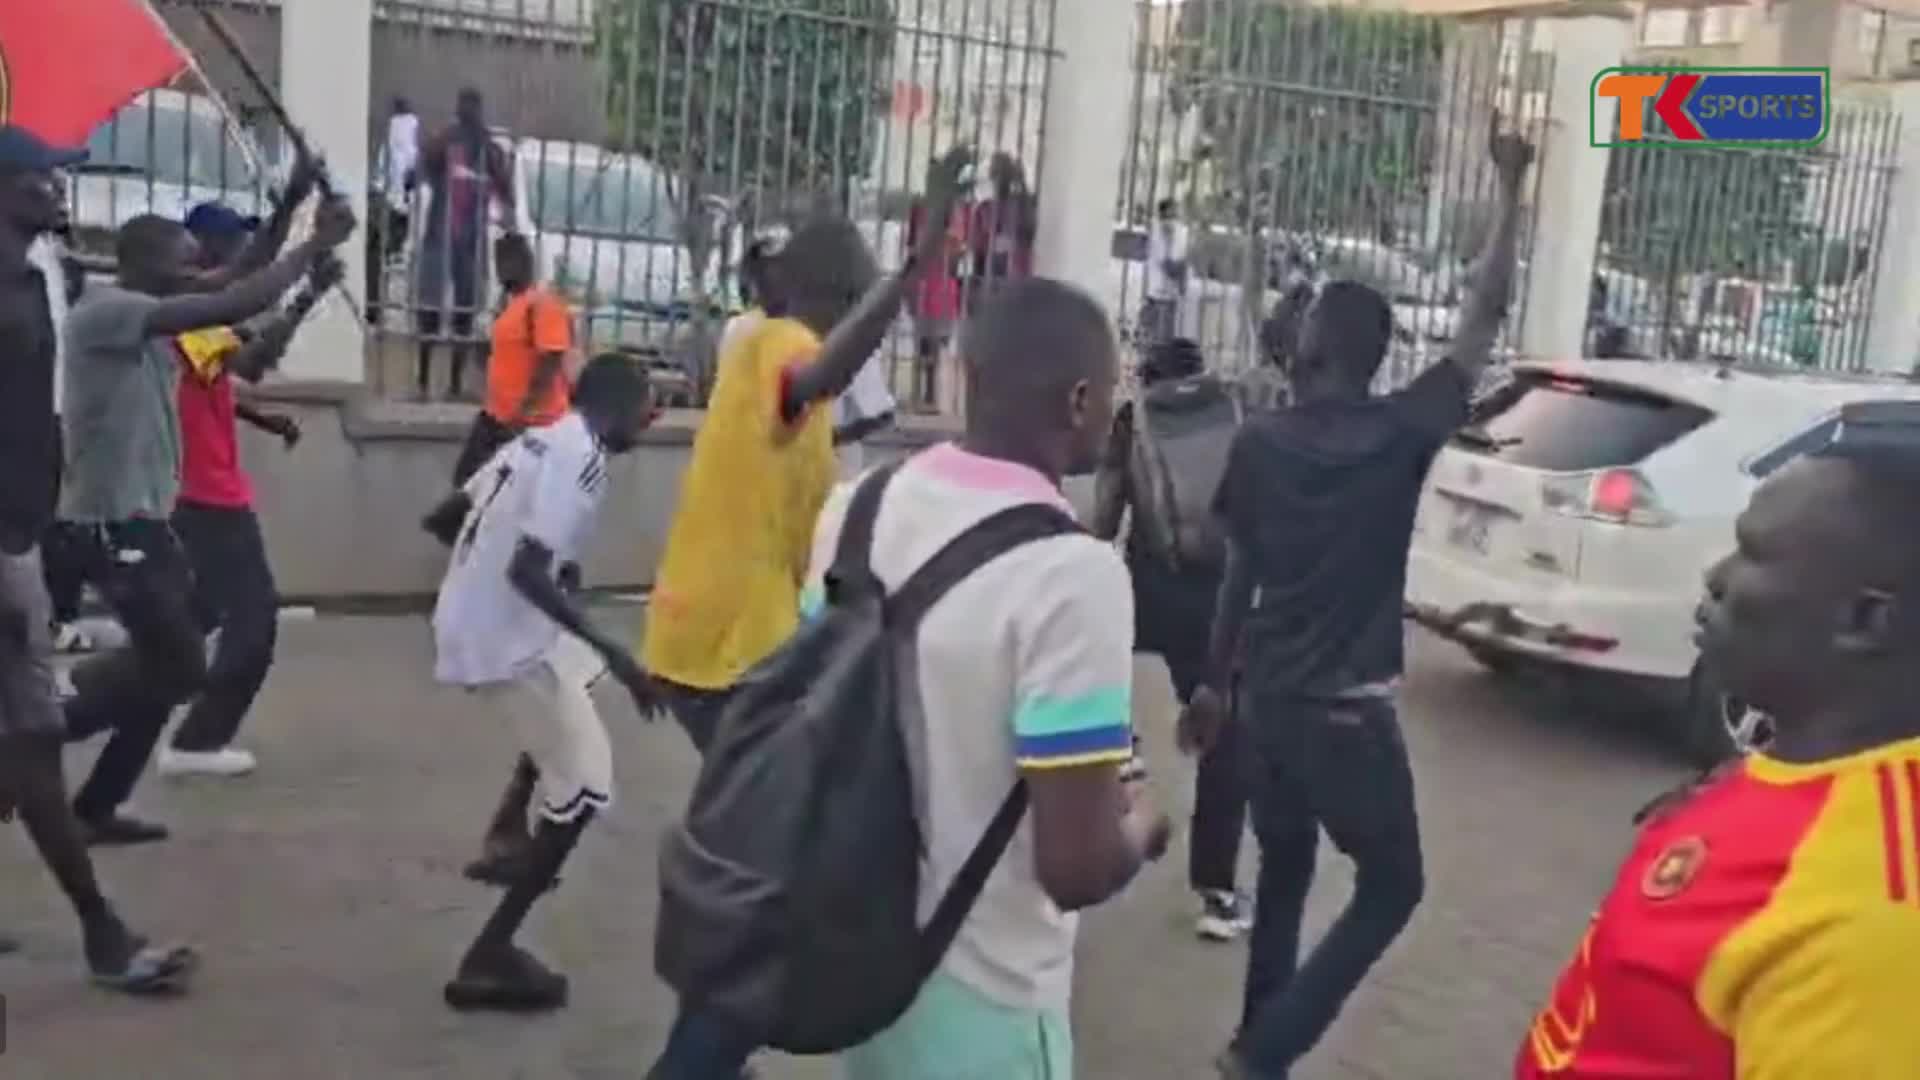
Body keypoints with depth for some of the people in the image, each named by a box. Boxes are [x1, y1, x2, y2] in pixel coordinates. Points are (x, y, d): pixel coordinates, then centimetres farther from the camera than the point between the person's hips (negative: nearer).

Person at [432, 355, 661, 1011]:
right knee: (585, 786, -6)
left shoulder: (538, 439, 10)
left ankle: (506, 837, 39)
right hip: (504, 639, -10)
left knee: (566, 704, 35)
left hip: (467, 622, 10)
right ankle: (489, 958, -4)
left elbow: (468, 505, 20)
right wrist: (611, 653, -28)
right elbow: (527, 571, -26)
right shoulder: (581, 460, -17)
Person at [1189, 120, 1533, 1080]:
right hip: (1346, 710, -4)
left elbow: (1239, 577, 5)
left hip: (1268, 697, 4)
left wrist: (1214, 684, 16)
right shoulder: (1402, 432, -9)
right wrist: (1511, 190, 6)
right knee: (1390, 887, 9)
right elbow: (1485, 314, -3)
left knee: (1283, 871, 22)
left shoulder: (1260, 441, -2)